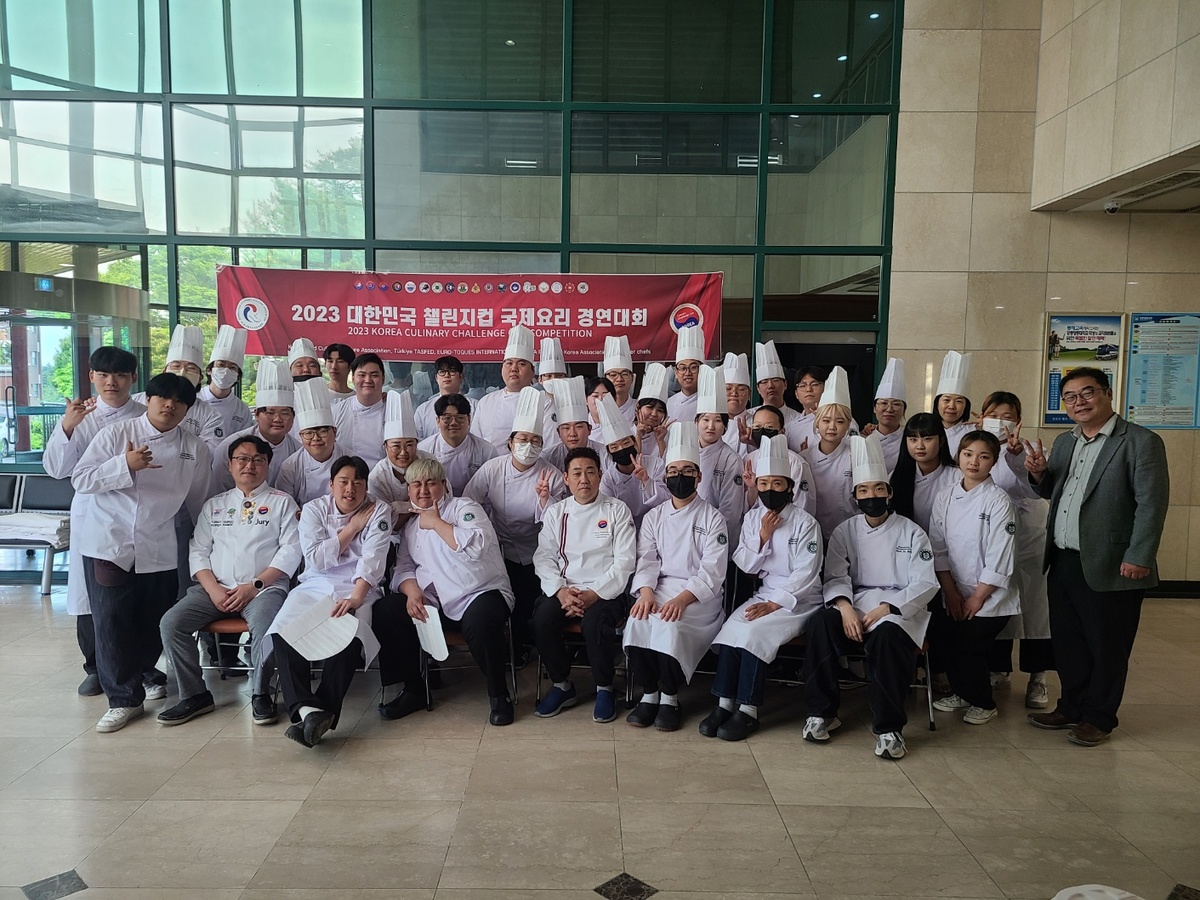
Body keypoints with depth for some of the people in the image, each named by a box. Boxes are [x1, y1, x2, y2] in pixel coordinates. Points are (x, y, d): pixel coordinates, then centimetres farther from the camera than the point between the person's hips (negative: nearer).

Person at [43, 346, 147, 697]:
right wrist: (66, 427, -15)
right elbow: (56, 469, -2)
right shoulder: (80, 416, 4)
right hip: (91, 514, 1)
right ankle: (96, 668, 23)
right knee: (91, 594, 6)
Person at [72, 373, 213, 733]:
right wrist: (124, 465, -18)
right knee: (111, 622, -2)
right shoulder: (115, 433, -2)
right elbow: (80, 479, -4)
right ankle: (123, 698, 9)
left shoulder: (196, 449, 4)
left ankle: (146, 674, 36)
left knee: (154, 622, 9)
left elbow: (198, 502, 13)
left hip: (159, 550, 2)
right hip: (107, 543, -2)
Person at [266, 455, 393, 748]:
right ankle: (306, 708, -38)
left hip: (359, 589, -2)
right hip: (315, 587, 2)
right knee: (283, 630, -28)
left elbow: (372, 559, -12)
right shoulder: (314, 510, 9)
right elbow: (316, 559, -4)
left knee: (349, 636, -34)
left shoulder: (379, 511, 3)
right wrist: (352, 528, -4)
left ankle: (323, 710, -31)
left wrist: (355, 597, -28)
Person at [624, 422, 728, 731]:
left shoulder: (713, 519, 3)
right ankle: (649, 694, -10)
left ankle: (670, 697, -12)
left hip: (699, 595, -3)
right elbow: (646, 561, 5)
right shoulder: (654, 517, 15)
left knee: (670, 624, -32)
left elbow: (712, 571, -7)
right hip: (660, 588, 3)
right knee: (639, 621, -28)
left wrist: (682, 598, -24)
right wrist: (646, 592, -17)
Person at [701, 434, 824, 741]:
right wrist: (762, 537, -10)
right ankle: (725, 704, -15)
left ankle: (747, 711, -19)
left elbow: (805, 573, -13)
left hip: (800, 599, -5)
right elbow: (746, 566, 6)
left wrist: (773, 604, -19)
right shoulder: (752, 518, 8)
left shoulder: (805, 523, -7)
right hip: (766, 594, 5)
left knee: (755, 631, -27)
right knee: (731, 627, -21)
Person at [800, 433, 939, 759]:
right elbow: (835, 577, 3)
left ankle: (888, 728, -22)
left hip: (899, 608, -2)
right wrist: (845, 607, -19)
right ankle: (822, 713, -17)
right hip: (854, 605, 2)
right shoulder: (845, 531, 11)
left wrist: (885, 608, -18)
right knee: (821, 622, -31)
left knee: (886, 635, -38)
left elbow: (925, 584, -3)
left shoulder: (911, 533, 5)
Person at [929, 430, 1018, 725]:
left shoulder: (999, 501, -12)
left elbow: (999, 558, -14)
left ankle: (983, 703, 14)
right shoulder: (945, 498, 2)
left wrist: (977, 597, -12)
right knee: (951, 643, 2)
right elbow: (939, 548, 3)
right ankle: (962, 692, 29)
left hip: (990, 596, -4)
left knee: (969, 645, -10)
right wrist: (951, 591, -3)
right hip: (956, 594, 4)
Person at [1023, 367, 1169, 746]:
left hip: (1108, 568, -6)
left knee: (1106, 647, 7)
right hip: (1062, 563, 6)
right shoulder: (1064, 442, 13)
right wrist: (1039, 474, -2)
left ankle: (1099, 718, 22)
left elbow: (1152, 504, -12)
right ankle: (1071, 708, 30)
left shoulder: (1141, 442, -8)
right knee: (1067, 643, 15)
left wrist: (1139, 557, -17)